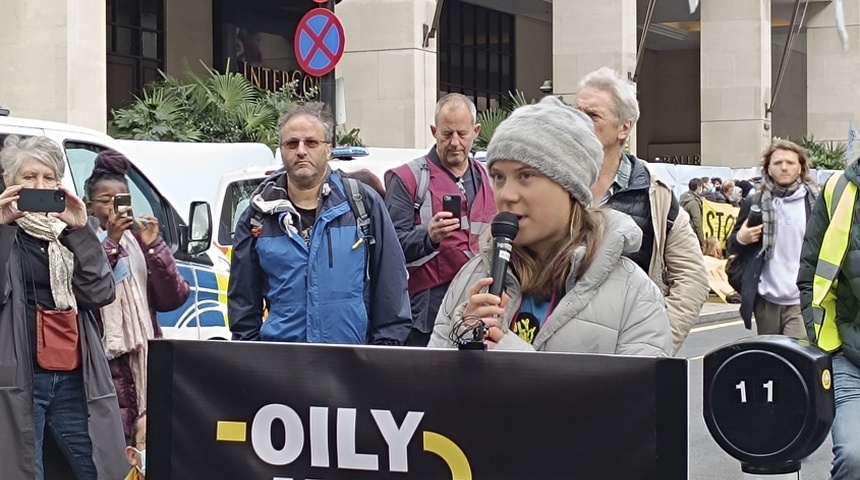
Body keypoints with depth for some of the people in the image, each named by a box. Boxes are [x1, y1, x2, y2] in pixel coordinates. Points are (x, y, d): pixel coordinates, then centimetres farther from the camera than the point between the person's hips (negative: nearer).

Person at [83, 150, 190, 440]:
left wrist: (154, 246, -3)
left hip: (144, 360, 4)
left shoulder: (139, 241, 16)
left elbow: (173, 299, 8)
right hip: (102, 361, -4)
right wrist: (110, 243, -14)